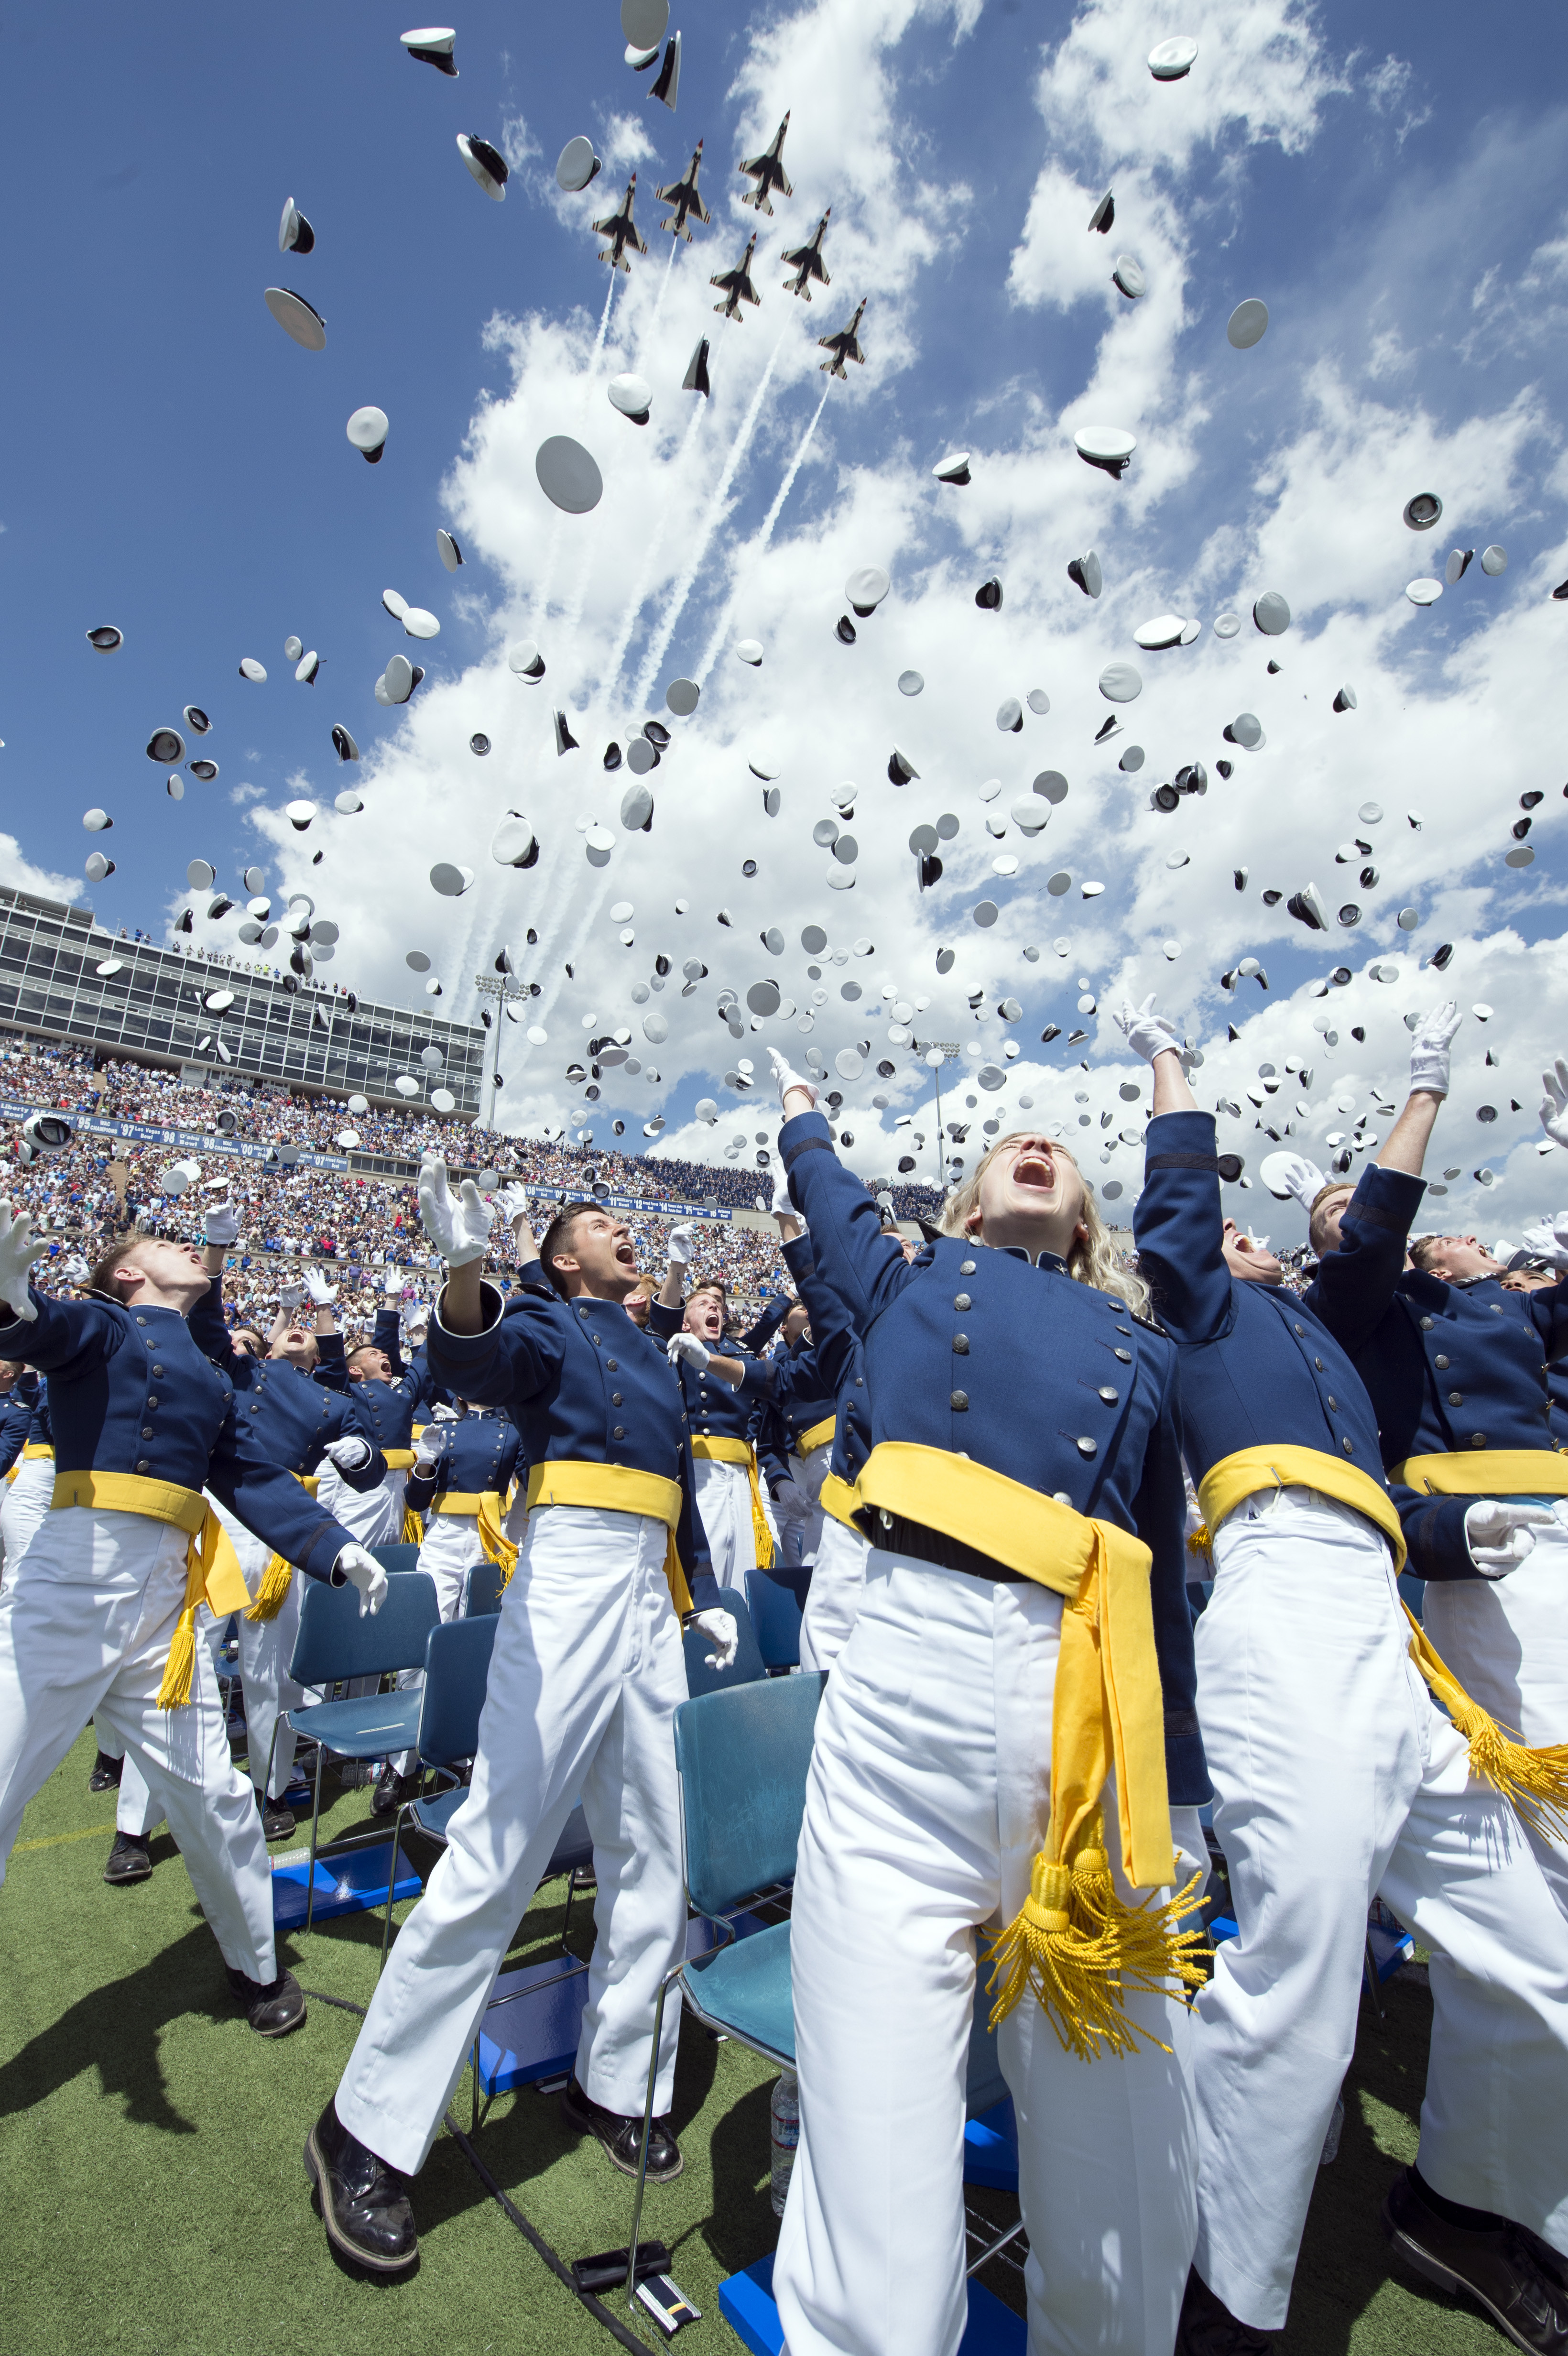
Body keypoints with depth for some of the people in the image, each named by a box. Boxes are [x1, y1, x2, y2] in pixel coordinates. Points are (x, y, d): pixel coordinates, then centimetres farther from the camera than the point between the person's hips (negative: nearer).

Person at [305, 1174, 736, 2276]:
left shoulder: (653, 1355, 21)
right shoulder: (550, 1325, 1)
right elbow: (479, 1361, -24)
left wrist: (704, 1596, 18)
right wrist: (465, 1266, -44)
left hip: (648, 1602, 7)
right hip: (567, 1586, -7)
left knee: (653, 1863, 13)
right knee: (495, 1854, -6)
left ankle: (615, 2085, 31)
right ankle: (368, 2131, 13)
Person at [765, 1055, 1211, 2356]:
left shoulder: (1146, 1348, 16)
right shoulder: (909, 1279, 13)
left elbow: (1166, 1586, 18)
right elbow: (828, 1190, 33)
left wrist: (1181, 1806, 20)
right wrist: (801, 1103, 51)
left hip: (1096, 1732, 3)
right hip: (904, 1708, -2)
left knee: (1128, 2179, 16)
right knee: (883, 2191, 2)